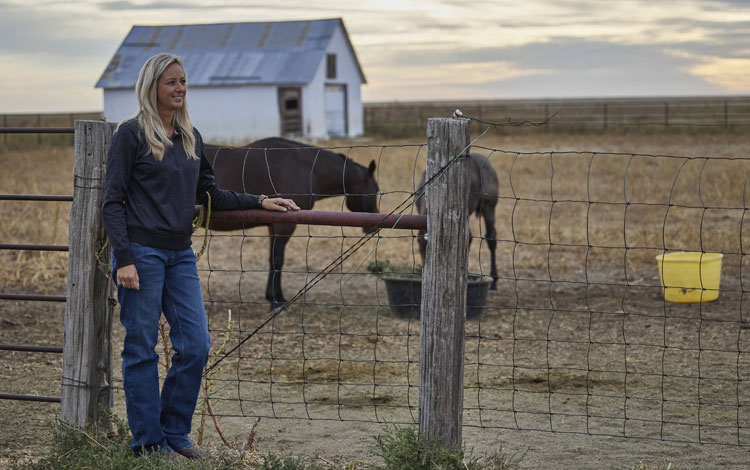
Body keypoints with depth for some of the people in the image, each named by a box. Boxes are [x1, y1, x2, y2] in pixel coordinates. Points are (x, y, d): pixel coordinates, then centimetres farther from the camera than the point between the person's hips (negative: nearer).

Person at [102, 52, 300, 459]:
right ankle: (148, 442, 9)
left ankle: (174, 434, 17)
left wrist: (259, 202, 12)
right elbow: (113, 201, -8)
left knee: (195, 347, 3)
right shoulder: (131, 134, -6)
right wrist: (123, 258, -16)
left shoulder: (190, 136, 13)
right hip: (142, 253, -6)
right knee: (142, 349, 0)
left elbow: (208, 194, 21)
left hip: (180, 255, 7)